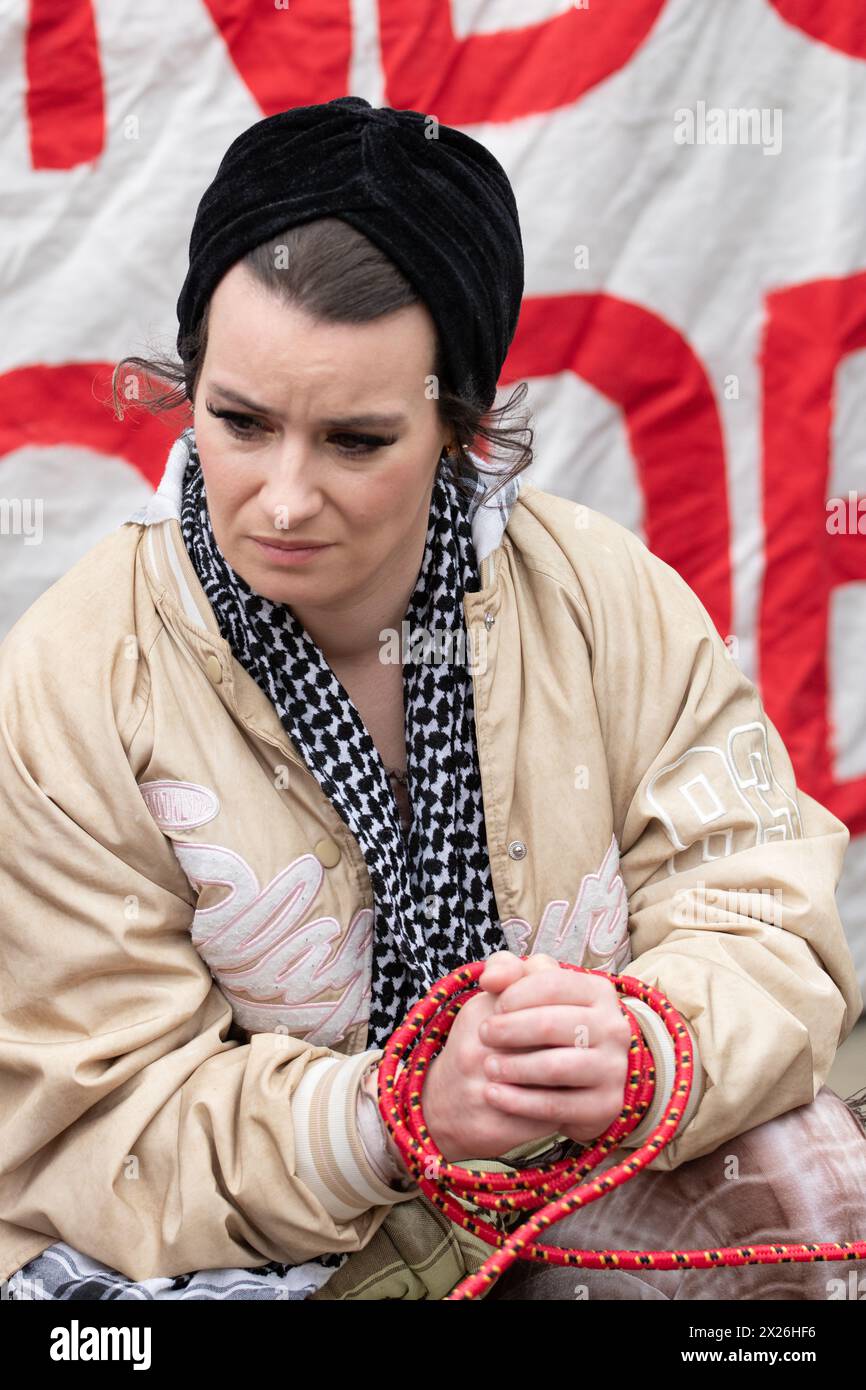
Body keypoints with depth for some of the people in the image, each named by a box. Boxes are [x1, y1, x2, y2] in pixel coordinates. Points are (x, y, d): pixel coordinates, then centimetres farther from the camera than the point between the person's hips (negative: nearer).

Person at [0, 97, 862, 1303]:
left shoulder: (607, 598, -7)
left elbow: (765, 930, -7)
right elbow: (98, 1132, -13)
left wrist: (644, 1055, -30)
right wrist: (391, 1115, -31)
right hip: (243, 1244, -2)